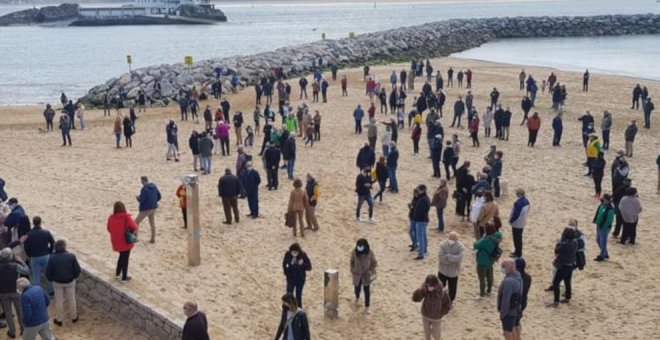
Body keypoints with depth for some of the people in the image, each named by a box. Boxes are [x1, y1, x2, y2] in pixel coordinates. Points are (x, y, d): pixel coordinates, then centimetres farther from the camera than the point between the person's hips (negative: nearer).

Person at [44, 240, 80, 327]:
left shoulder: (52, 258, -17)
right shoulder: (71, 256, -19)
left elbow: (48, 272, -11)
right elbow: (77, 270, -12)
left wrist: (51, 279, 9)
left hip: (57, 282, 0)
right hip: (70, 281, 0)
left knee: (59, 301, 15)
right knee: (71, 299, 17)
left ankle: (59, 320, 24)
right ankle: (74, 317, 31)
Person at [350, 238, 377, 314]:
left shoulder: (370, 253, -21)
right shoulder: (354, 253, -18)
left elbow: (374, 263, -7)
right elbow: (352, 261, 0)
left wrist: (370, 271, -15)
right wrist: (352, 270, -2)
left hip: (366, 274, -2)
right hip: (357, 274, 2)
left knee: (366, 290, 2)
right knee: (357, 287, 19)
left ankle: (367, 307, 14)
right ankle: (357, 297, 55)